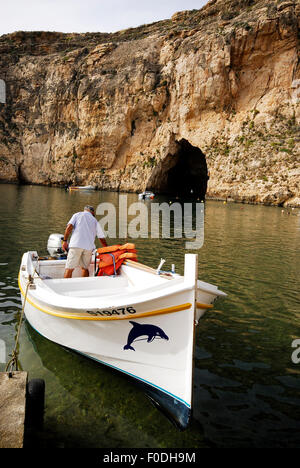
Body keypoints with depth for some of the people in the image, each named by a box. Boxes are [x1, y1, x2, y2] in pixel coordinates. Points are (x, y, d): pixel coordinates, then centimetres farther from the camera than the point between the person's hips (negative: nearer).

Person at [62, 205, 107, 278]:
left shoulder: (77, 215, 17)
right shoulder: (95, 221, 21)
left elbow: (69, 227, 1)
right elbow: (102, 238, 20)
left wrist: (65, 241, 4)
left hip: (76, 244, -2)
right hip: (89, 247, 2)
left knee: (69, 269, -3)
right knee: (85, 267, 16)